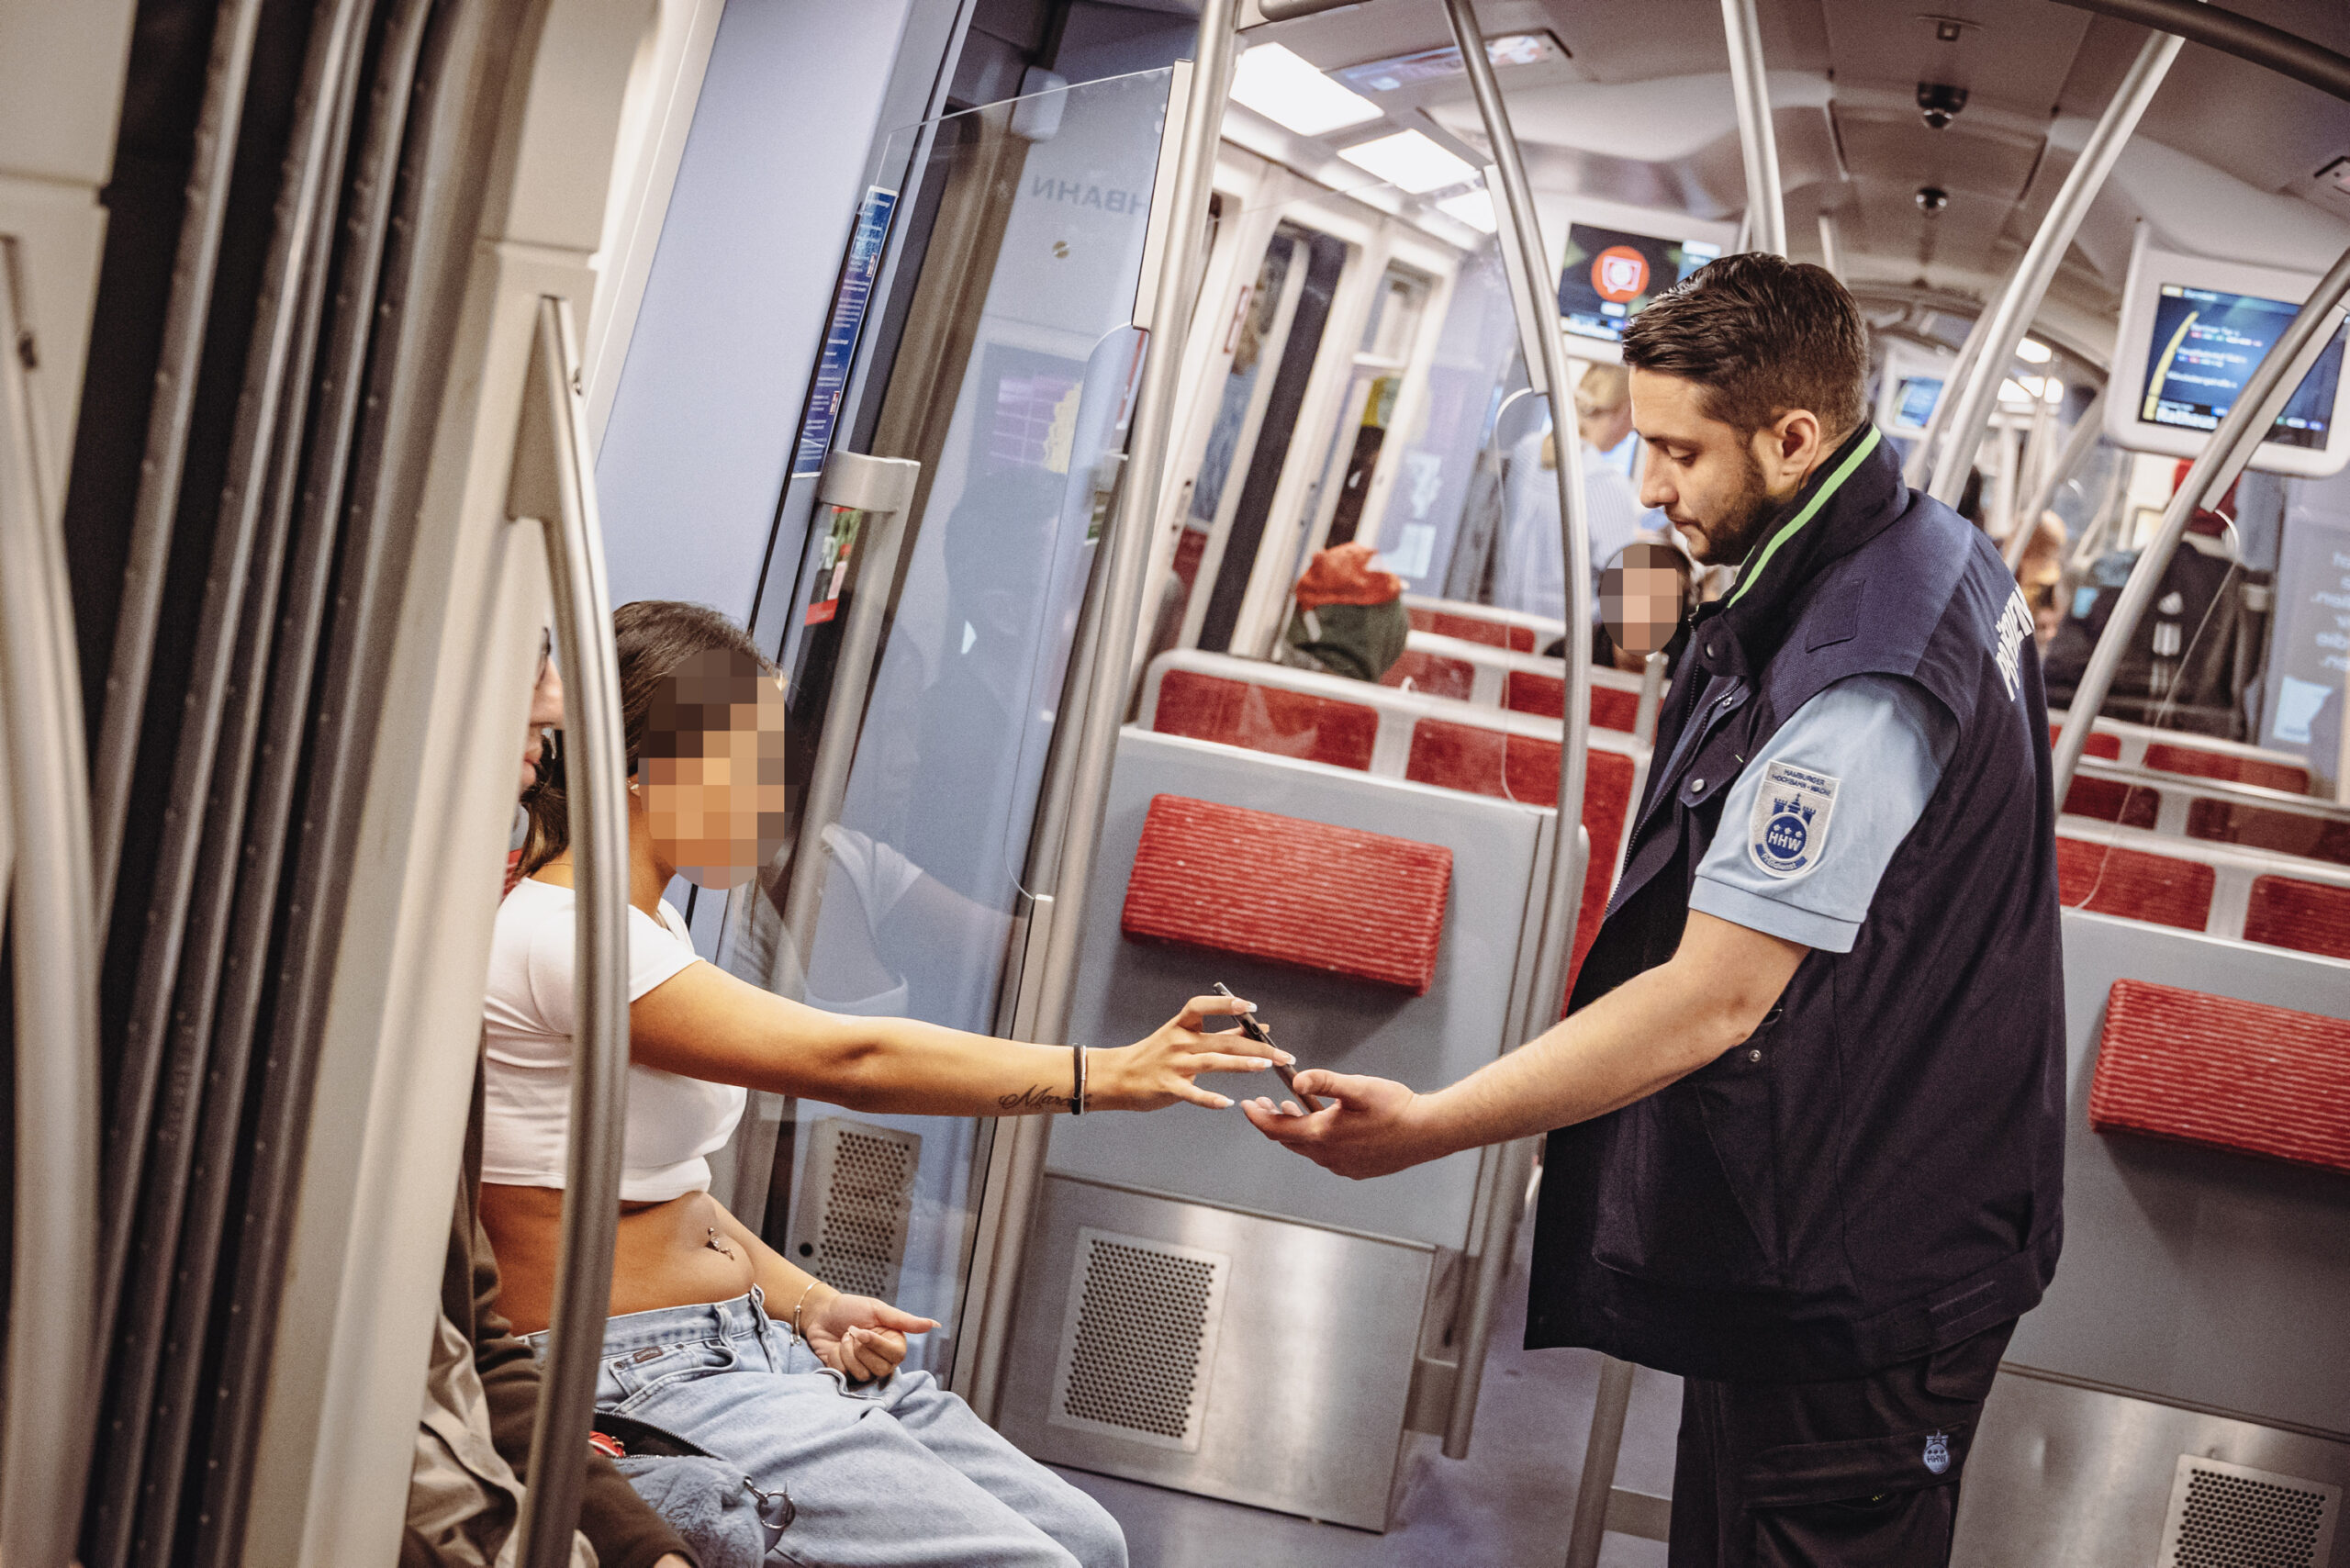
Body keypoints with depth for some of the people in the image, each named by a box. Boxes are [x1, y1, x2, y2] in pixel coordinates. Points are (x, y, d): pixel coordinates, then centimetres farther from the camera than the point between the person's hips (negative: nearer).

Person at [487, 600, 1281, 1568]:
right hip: (642, 1378, -10)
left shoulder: (646, 932, 15)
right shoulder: (557, 933, -17)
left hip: (744, 1345, 10)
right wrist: (1106, 1076, -22)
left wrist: (809, 1307, 3)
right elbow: (849, 1060, -23)